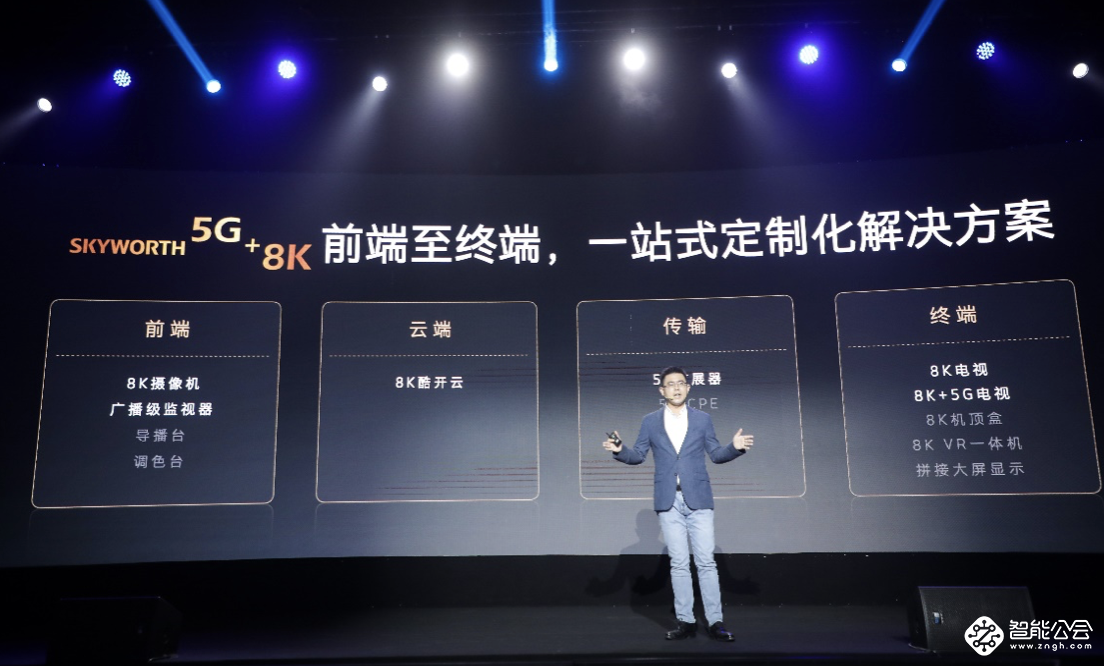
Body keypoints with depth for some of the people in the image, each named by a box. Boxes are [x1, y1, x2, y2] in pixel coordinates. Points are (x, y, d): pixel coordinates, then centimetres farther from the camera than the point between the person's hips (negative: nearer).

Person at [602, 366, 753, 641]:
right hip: (668, 502, 1)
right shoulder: (650, 421, 7)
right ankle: (685, 621, 12)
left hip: (698, 498, 0)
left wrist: (735, 447, -11)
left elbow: (715, 454, 8)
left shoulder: (702, 419, 7)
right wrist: (620, 450, -13)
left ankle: (715, 621, 5)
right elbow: (638, 455, 7)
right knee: (679, 564, 5)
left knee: (705, 561, -1)